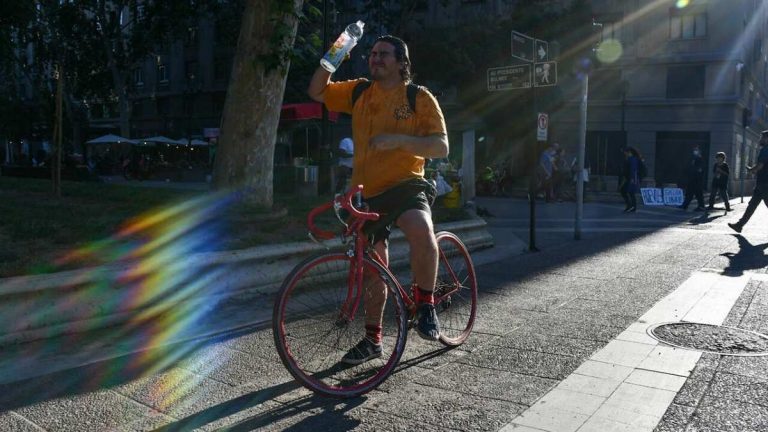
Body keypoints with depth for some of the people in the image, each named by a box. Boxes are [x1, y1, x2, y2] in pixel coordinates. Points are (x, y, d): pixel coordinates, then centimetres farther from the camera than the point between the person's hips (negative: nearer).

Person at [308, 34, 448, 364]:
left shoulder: (420, 97, -2)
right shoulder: (359, 92, 10)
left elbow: (441, 147, -9)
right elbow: (317, 92, 12)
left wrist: (399, 139, -22)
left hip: (406, 185, -4)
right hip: (367, 193, 4)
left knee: (422, 232, -38)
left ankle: (425, 303, -14)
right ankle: (373, 339, 29)